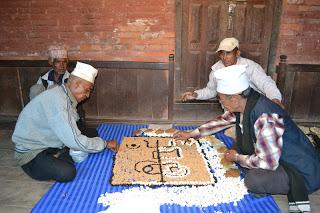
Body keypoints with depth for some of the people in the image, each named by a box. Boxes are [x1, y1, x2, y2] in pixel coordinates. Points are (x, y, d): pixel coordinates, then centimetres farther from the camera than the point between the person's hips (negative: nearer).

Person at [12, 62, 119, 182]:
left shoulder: (67, 98, 1)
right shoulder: (56, 100, -30)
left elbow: (70, 133, 4)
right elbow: (74, 140, -33)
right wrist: (105, 144, -22)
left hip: (52, 144, 8)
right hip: (31, 152, -8)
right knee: (67, 173, -29)